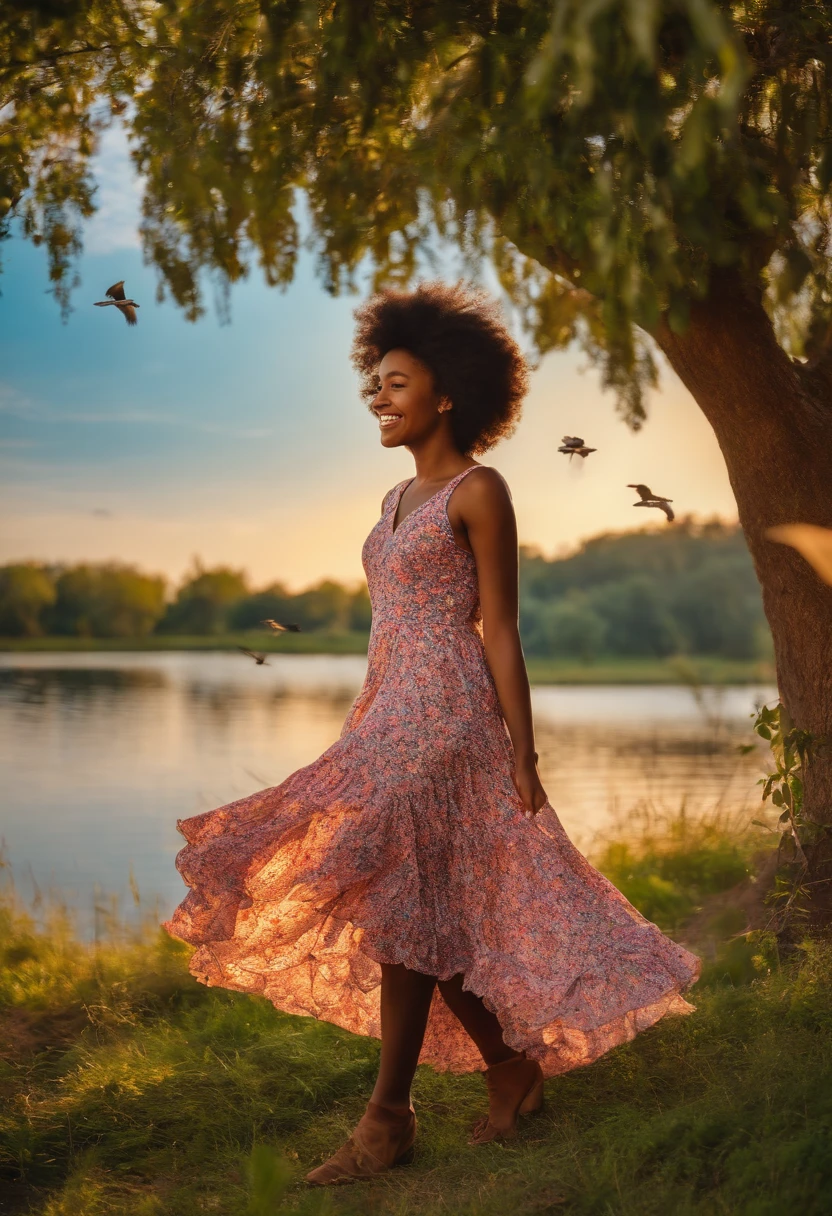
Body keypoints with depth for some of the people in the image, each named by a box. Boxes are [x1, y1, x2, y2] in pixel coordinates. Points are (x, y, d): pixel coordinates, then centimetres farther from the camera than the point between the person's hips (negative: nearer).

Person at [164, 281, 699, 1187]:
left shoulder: (478, 491, -6)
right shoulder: (399, 501, 17)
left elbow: (499, 633, -9)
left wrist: (522, 759, -12)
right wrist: (362, 733, 19)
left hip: (447, 716, -8)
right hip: (391, 717, 8)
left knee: (400, 904, -9)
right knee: (432, 914, 8)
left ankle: (389, 1116, 0)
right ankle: (514, 1070, 22)